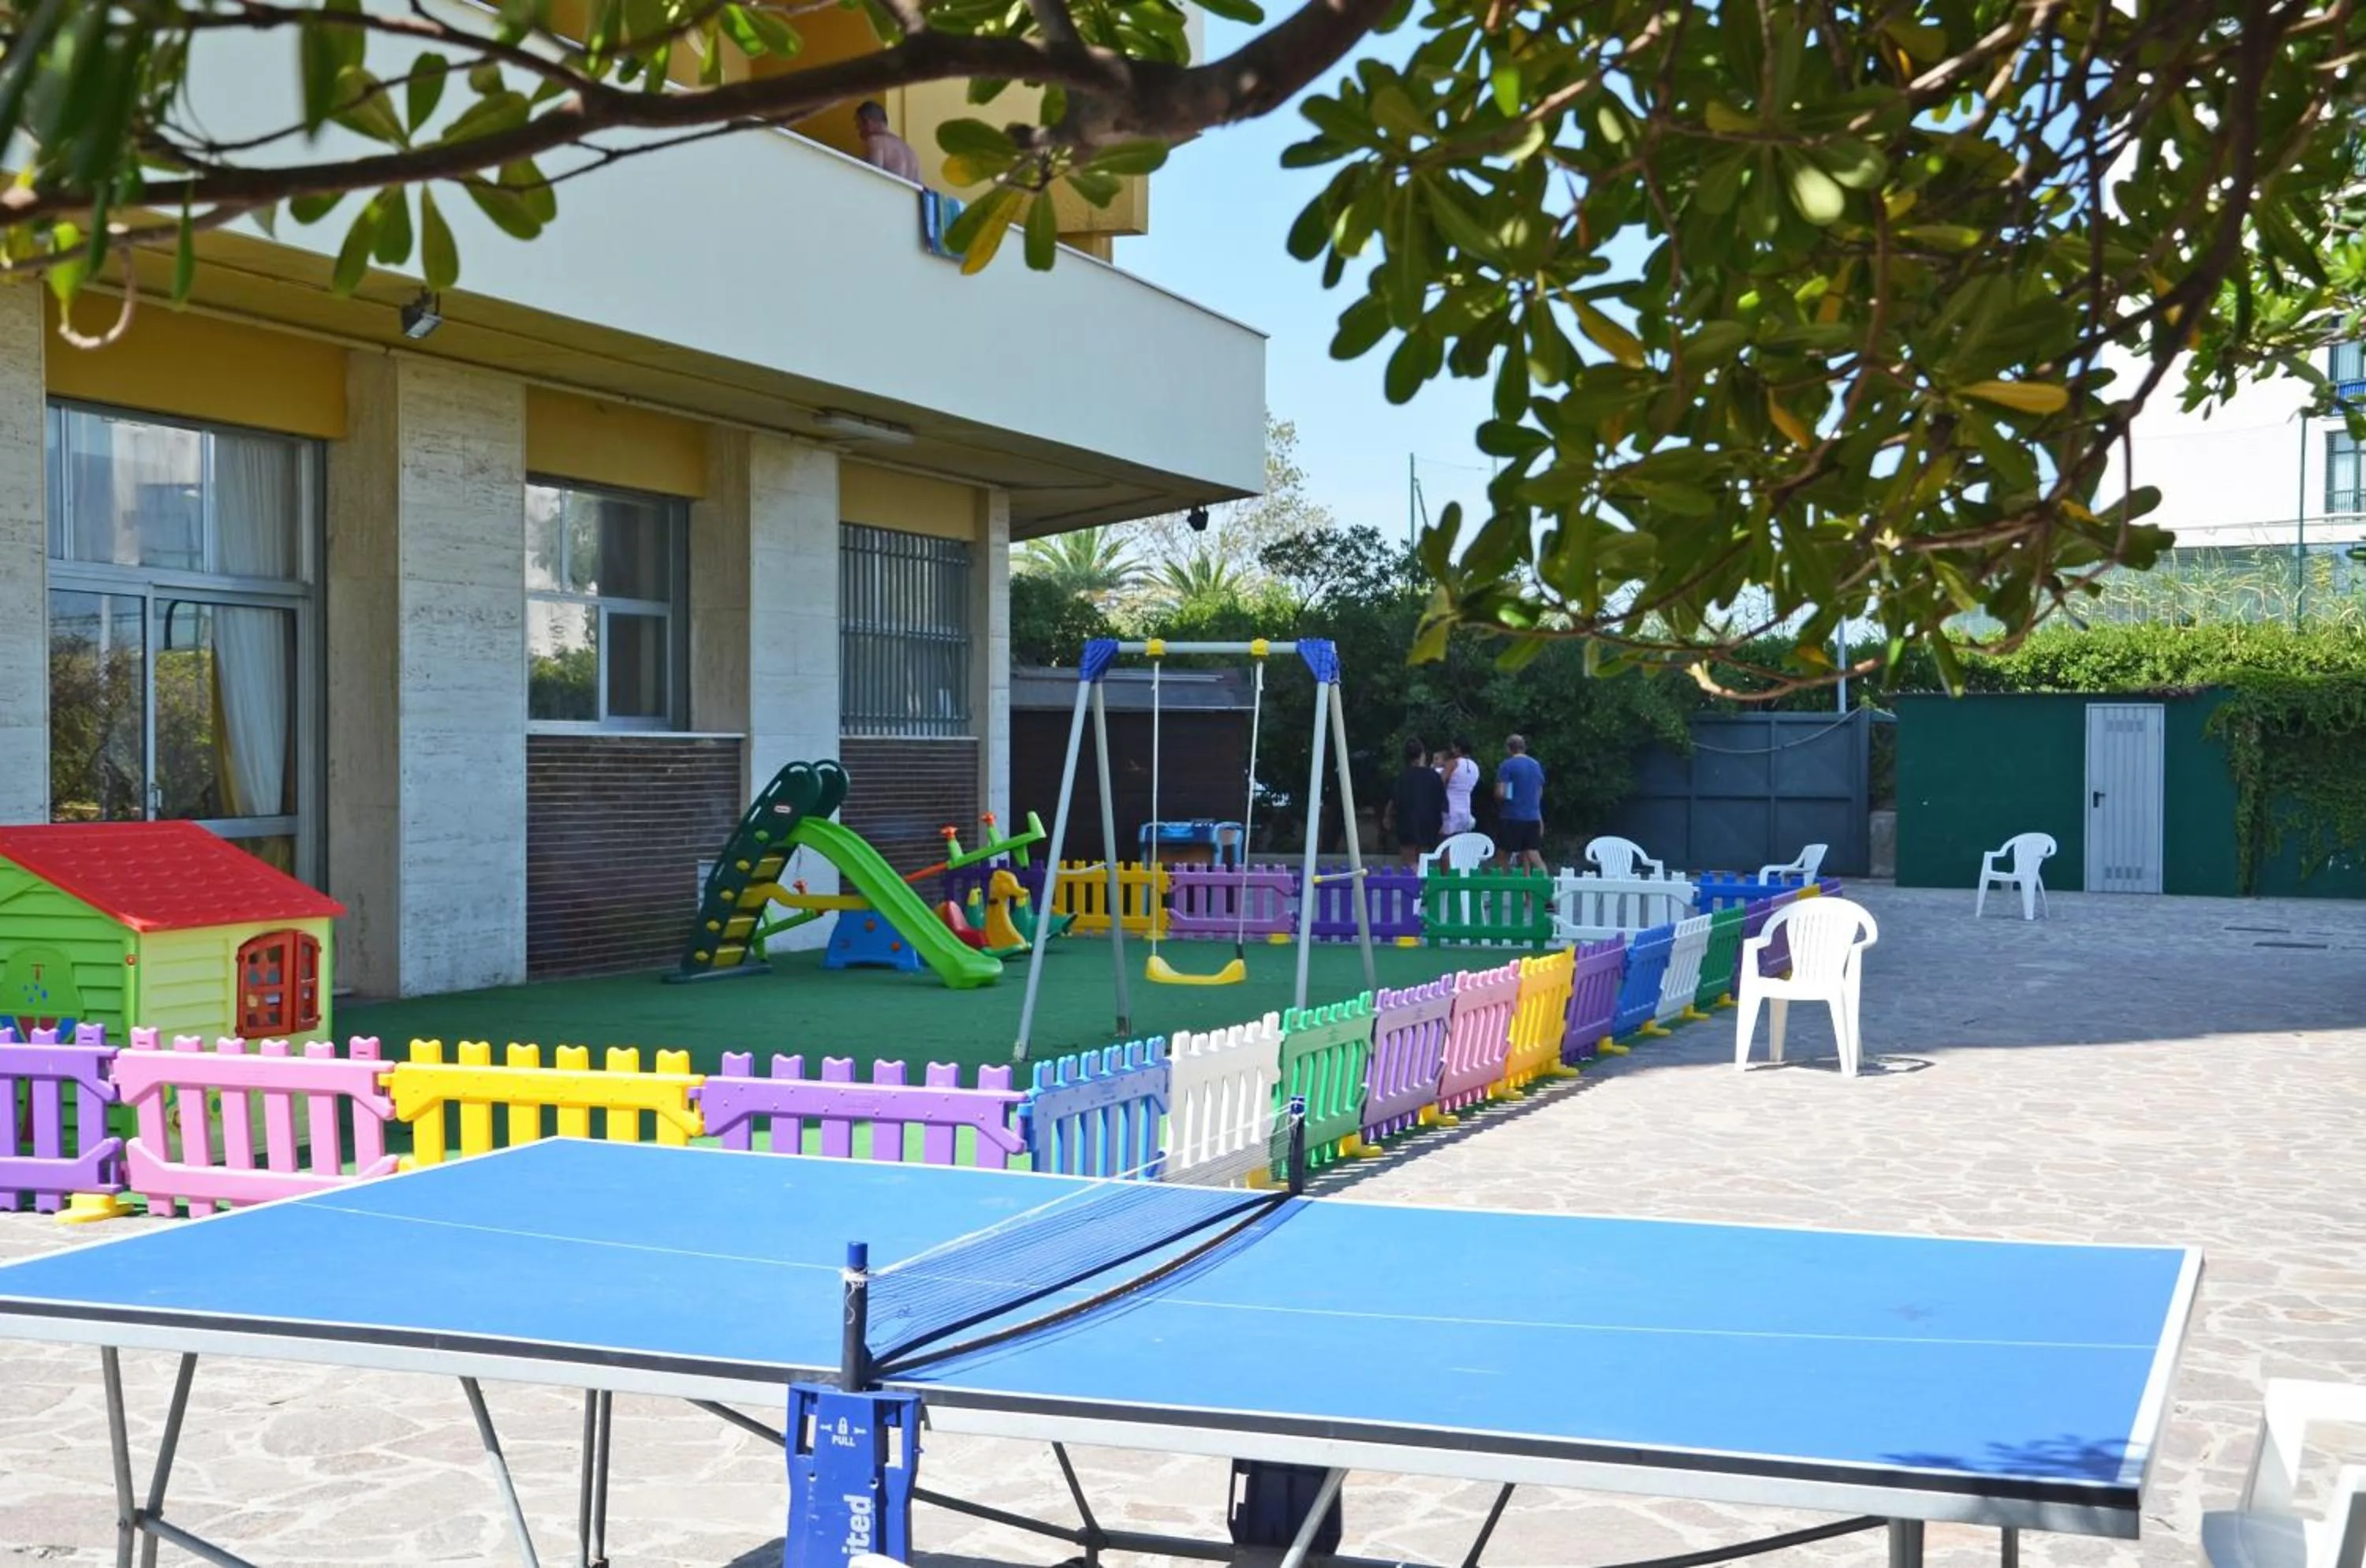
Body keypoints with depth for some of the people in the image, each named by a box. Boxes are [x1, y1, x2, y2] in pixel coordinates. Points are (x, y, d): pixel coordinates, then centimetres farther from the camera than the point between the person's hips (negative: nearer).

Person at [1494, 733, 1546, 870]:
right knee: (1534, 856, 5)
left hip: (1513, 818, -5)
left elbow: (1500, 793, -14)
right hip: (1533, 818, 5)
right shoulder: (1536, 765, 11)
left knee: (1506, 857, 4)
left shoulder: (1506, 766, -8)